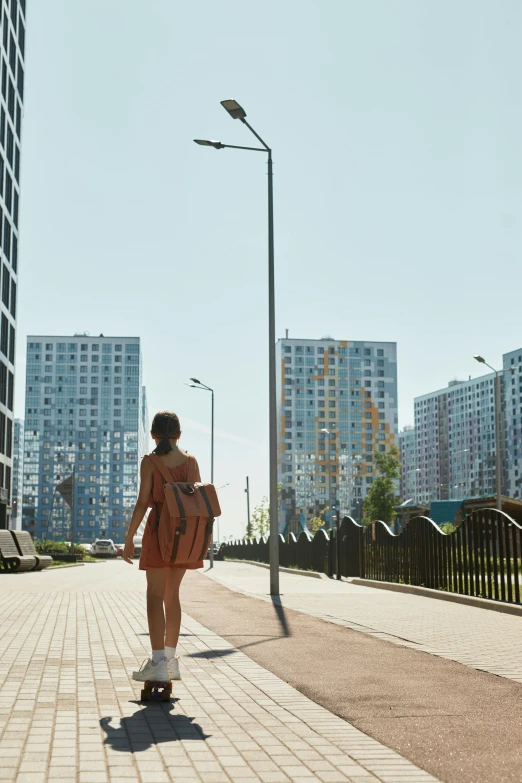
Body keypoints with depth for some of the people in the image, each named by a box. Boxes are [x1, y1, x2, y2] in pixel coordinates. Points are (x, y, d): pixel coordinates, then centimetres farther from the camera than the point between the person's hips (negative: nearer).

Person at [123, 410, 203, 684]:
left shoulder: (150, 461, -5)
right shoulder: (189, 460, 6)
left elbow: (143, 502, -9)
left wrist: (129, 537, -5)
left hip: (160, 528, -4)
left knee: (155, 595, -3)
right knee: (172, 594, 15)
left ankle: (158, 663, -11)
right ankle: (170, 659, 21)